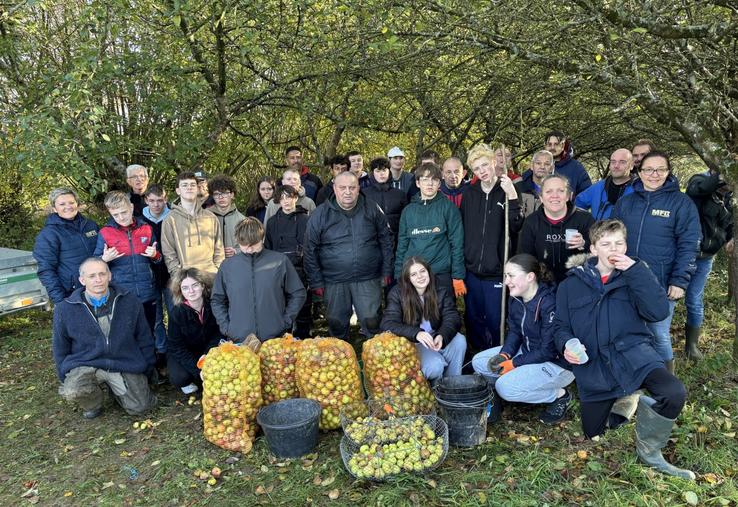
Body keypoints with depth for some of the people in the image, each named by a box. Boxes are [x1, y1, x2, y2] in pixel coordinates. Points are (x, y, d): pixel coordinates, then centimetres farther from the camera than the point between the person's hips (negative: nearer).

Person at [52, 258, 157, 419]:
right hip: (86, 365, -1)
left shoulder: (130, 301, -1)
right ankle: (93, 403, 6)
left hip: (126, 365, 1)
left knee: (140, 408, -10)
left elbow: (144, 339, 7)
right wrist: (67, 379, 5)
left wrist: (146, 371, 9)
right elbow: (60, 349, 8)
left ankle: (116, 389, 24)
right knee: (71, 392, -31)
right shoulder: (65, 309, -3)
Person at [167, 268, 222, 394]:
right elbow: (177, 347, -18)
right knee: (179, 377, -30)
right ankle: (187, 383, 6)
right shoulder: (177, 312, -22)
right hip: (182, 355, -1)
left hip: (207, 351, 2)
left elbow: (218, 334, -6)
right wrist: (198, 370, -27)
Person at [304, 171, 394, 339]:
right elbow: (310, 250, 1)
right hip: (334, 282, 1)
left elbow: (386, 240, 9)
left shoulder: (372, 209, 1)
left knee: (372, 322, 1)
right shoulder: (320, 214, -2)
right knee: (337, 325, 11)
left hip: (368, 280, 0)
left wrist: (387, 271, 5)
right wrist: (316, 281, -1)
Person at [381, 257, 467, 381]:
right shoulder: (398, 293, -12)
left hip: (436, 339, 4)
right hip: (412, 343, -3)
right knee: (434, 365, -29)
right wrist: (416, 333, -40)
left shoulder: (441, 292, -4)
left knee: (459, 340, -25)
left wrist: (441, 336, -38)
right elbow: (387, 323, -22)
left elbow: (452, 318, -14)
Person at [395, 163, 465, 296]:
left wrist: (458, 277, -7)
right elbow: (402, 245, 11)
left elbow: (457, 244, -3)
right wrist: (399, 277, 6)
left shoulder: (448, 208, 0)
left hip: (441, 275, -2)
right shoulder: (408, 210, 9)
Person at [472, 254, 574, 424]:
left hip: (557, 363, -8)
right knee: (479, 362, -4)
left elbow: (548, 351, -25)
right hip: (527, 352, 8)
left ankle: (559, 395, -2)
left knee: (505, 386, -25)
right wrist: (504, 355, -12)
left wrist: (514, 363, -19)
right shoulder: (516, 299, -3)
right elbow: (514, 332, 6)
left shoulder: (549, 303, -28)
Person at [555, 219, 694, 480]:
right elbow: (561, 326, 10)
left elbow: (659, 312, -9)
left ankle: (649, 452, -3)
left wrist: (635, 270, -14)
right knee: (593, 433, 5)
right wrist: (567, 345, -12)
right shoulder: (571, 284, 8)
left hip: (633, 353, -1)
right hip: (593, 364, 1)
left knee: (674, 393, -30)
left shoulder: (635, 275, 7)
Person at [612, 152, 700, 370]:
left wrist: (680, 281, -13)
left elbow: (688, 246, -6)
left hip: (662, 286, -3)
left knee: (660, 335, 5)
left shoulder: (682, 203, -2)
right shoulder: (625, 202, 7)